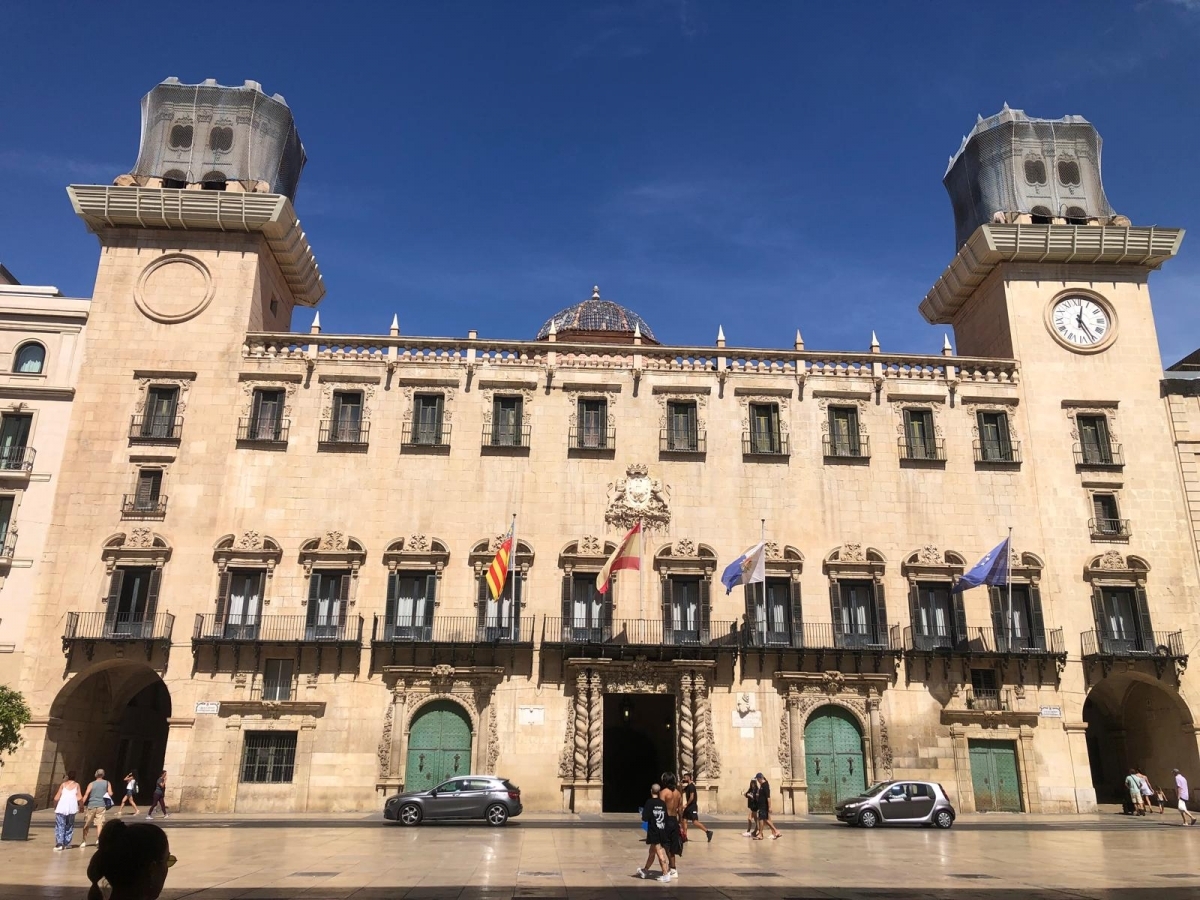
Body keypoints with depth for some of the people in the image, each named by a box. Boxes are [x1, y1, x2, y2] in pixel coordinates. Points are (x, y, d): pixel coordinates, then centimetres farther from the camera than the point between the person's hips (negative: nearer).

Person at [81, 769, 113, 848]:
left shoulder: (91, 784, 4)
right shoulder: (107, 783, 6)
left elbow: (86, 795, -6)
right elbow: (110, 794, -2)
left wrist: (82, 805, -7)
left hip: (91, 806, 1)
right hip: (101, 806, 0)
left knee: (86, 824, 13)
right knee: (99, 824, -4)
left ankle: (84, 842, 20)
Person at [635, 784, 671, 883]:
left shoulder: (649, 802, -11)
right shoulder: (663, 803, 4)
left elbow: (644, 818, -15)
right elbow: (666, 818, 5)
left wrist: (643, 816, 6)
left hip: (653, 831, -6)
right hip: (662, 831, 6)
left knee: (659, 853, -4)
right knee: (651, 851, 19)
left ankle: (666, 874, -8)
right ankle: (645, 871, 33)